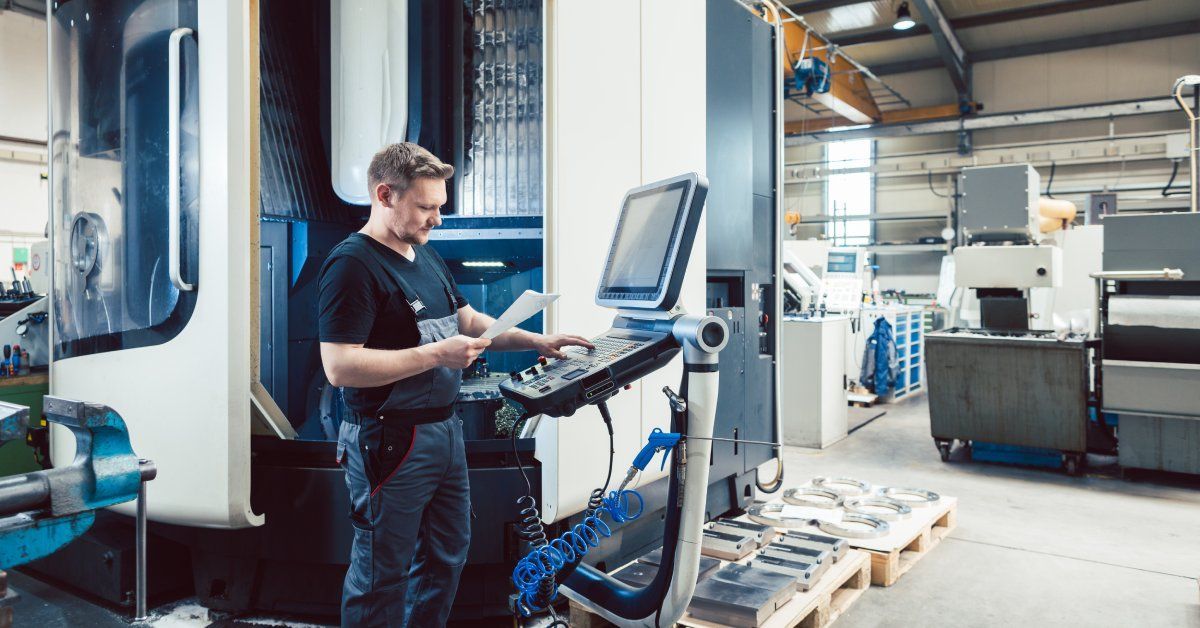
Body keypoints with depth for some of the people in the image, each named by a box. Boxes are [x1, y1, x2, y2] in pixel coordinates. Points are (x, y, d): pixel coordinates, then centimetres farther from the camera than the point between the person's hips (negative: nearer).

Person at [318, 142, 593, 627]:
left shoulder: (427, 256, 12)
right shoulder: (353, 264, -16)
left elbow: (468, 320, 18)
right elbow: (339, 367, -24)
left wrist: (536, 341, 6)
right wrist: (436, 355, -26)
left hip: (445, 430, 9)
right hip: (391, 442, -9)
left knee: (447, 556, 21)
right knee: (383, 576, 6)